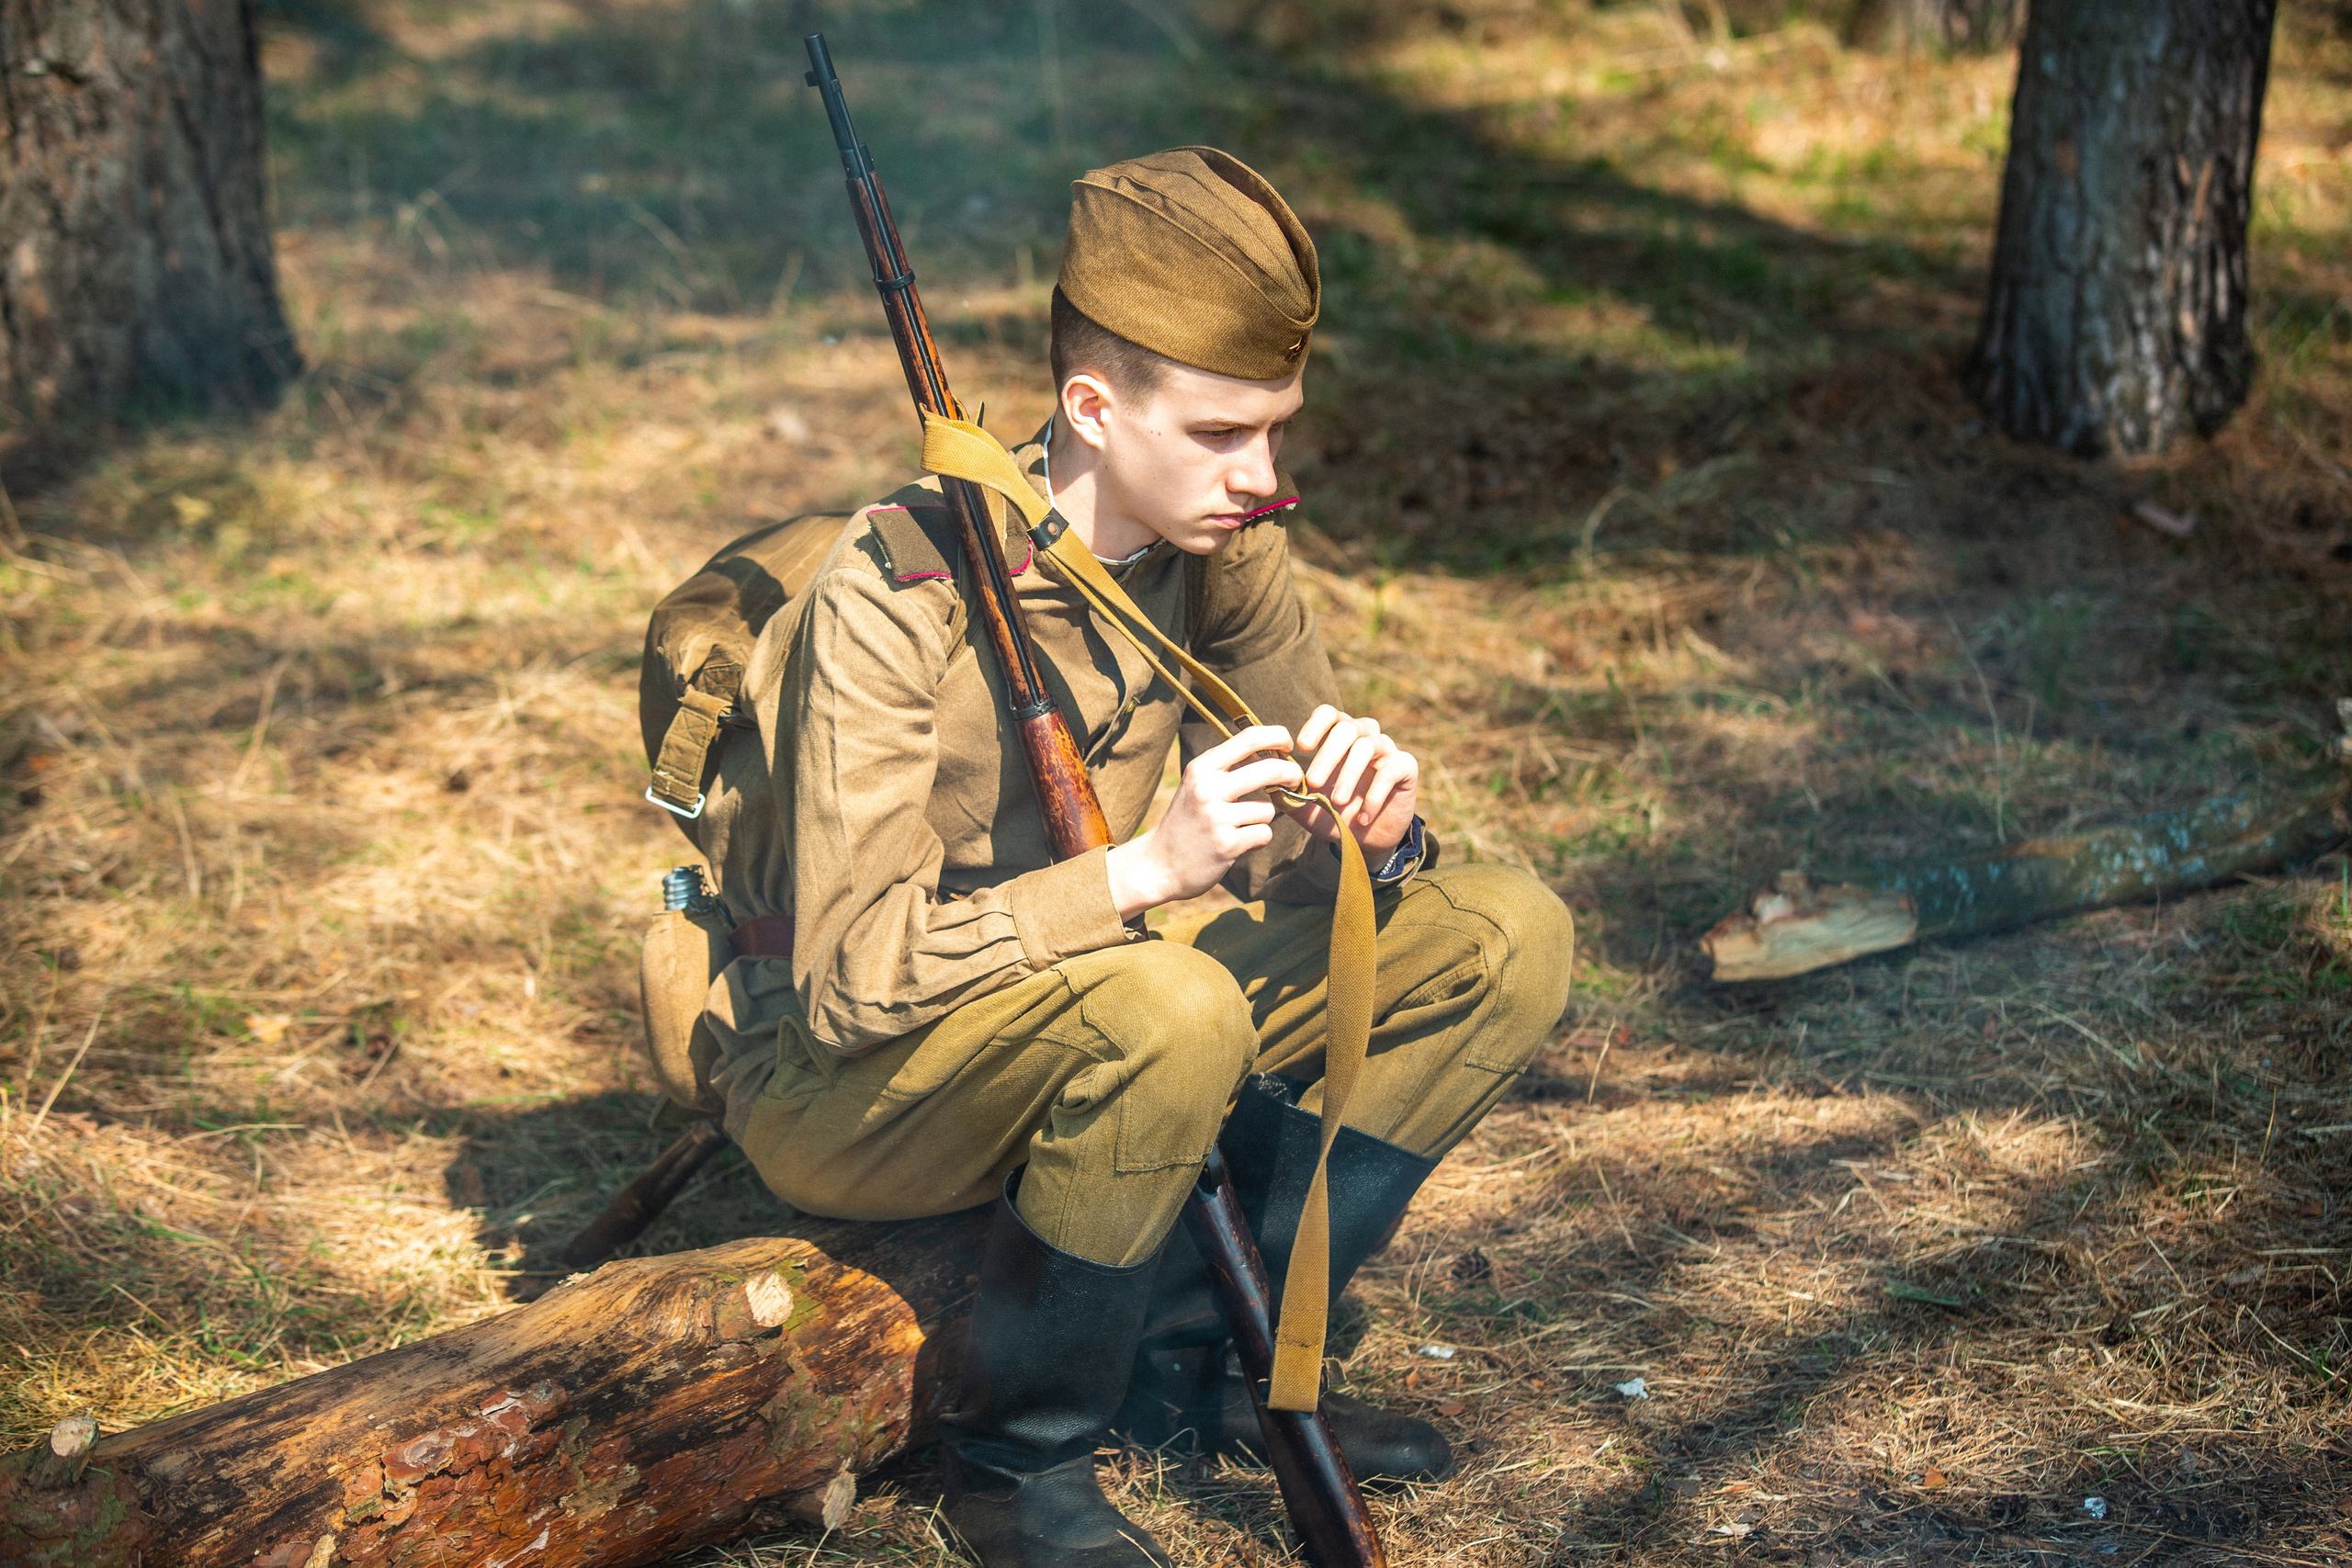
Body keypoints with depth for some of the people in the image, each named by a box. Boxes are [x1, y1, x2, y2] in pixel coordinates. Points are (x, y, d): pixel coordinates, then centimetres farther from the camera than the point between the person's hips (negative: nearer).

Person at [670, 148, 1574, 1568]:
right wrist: (1147, 867, -38)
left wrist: (1372, 820, -21)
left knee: (1508, 939, -6)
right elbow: (856, 977, -29)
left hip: (1080, 1010, 7)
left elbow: (1292, 859, 3)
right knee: (1168, 1011, -38)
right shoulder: (896, 596, -25)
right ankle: (1019, 1451, -14)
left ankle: (1205, 1357, 1)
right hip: (835, 1076, -7)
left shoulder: (1223, 548, -6)